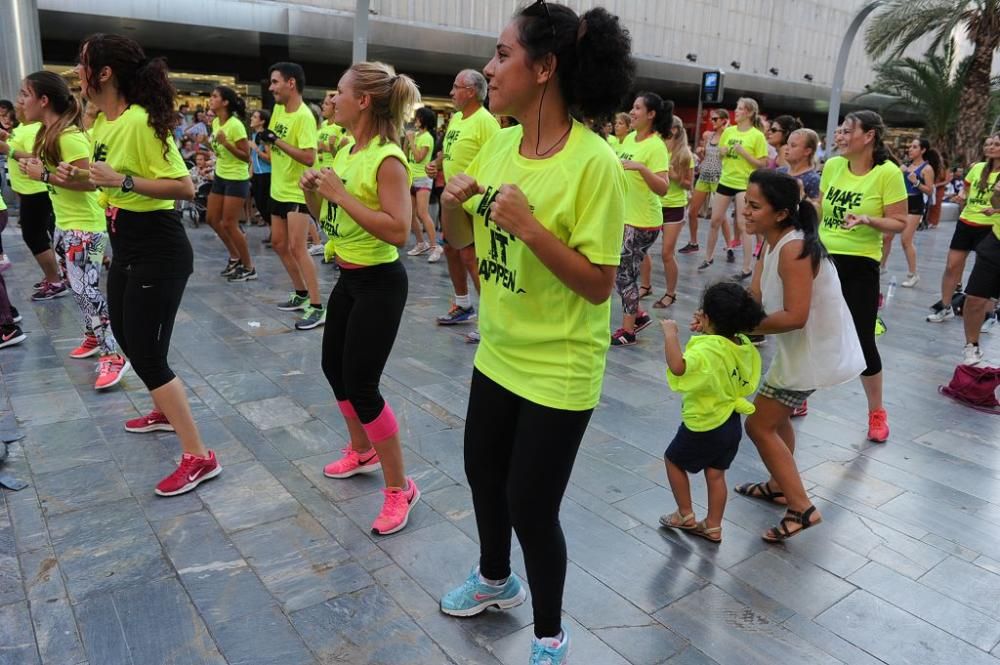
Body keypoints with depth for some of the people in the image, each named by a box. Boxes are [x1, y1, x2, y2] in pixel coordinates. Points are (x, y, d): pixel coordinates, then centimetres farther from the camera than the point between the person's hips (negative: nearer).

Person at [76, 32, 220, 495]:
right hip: (125, 248, 10)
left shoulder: (140, 121, -20)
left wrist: (122, 182, -28)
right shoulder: (102, 122, 8)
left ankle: (199, 457, 0)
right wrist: (78, 177, 7)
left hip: (159, 251, -10)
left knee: (147, 354, -9)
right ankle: (166, 412, 44)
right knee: (125, 336, 23)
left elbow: (184, 187, -24)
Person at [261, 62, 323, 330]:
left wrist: (277, 141, -26)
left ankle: (317, 308, -7)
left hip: (298, 192, -9)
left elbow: (309, 157, -29)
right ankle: (301, 294, 27)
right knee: (279, 243, 14)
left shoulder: (304, 116, -20)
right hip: (279, 189, 9)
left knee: (297, 247, -13)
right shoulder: (278, 108, 5)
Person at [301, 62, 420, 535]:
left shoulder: (387, 158, -19)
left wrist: (342, 195, -24)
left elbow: (398, 231, -28)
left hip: (379, 283, -10)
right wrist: (313, 191, -4)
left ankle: (399, 488, 9)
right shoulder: (345, 152, 8)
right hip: (348, 277, 10)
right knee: (334, 367, 19)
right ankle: (362, 451, 41)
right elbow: (326, 215, 17)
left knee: (360, 385, -6)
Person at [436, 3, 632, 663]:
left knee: (530, 505, 4)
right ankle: (496, 578, 52)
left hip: (558, 367, -7)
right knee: (483, 472, 22)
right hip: (499, 350, 7)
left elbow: (598, 286, -20)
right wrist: (455, 201, -10)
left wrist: (529, 225, -30)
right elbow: (461, 236, 11)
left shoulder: (594, 163, -20)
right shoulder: (500, 144, 1)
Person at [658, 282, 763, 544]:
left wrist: (670, 333, -38)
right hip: (731, 424, 7)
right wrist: (706, 330, 4)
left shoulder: (707, 350, -31)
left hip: (703, 428, -7)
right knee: (716, 473, 19)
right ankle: (713, 527, 29)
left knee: (673, 460, 17)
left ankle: (686, 516, 26)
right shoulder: (742, 344, -5)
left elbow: (678, 366, -50)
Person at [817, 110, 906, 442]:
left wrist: (868, 220, -26)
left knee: (862, 340, 1)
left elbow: (899, 223, -9)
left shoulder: (888, 172, -11)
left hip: (860, 265, -4)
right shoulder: (832, 165, 3)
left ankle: (877, 412, 22)